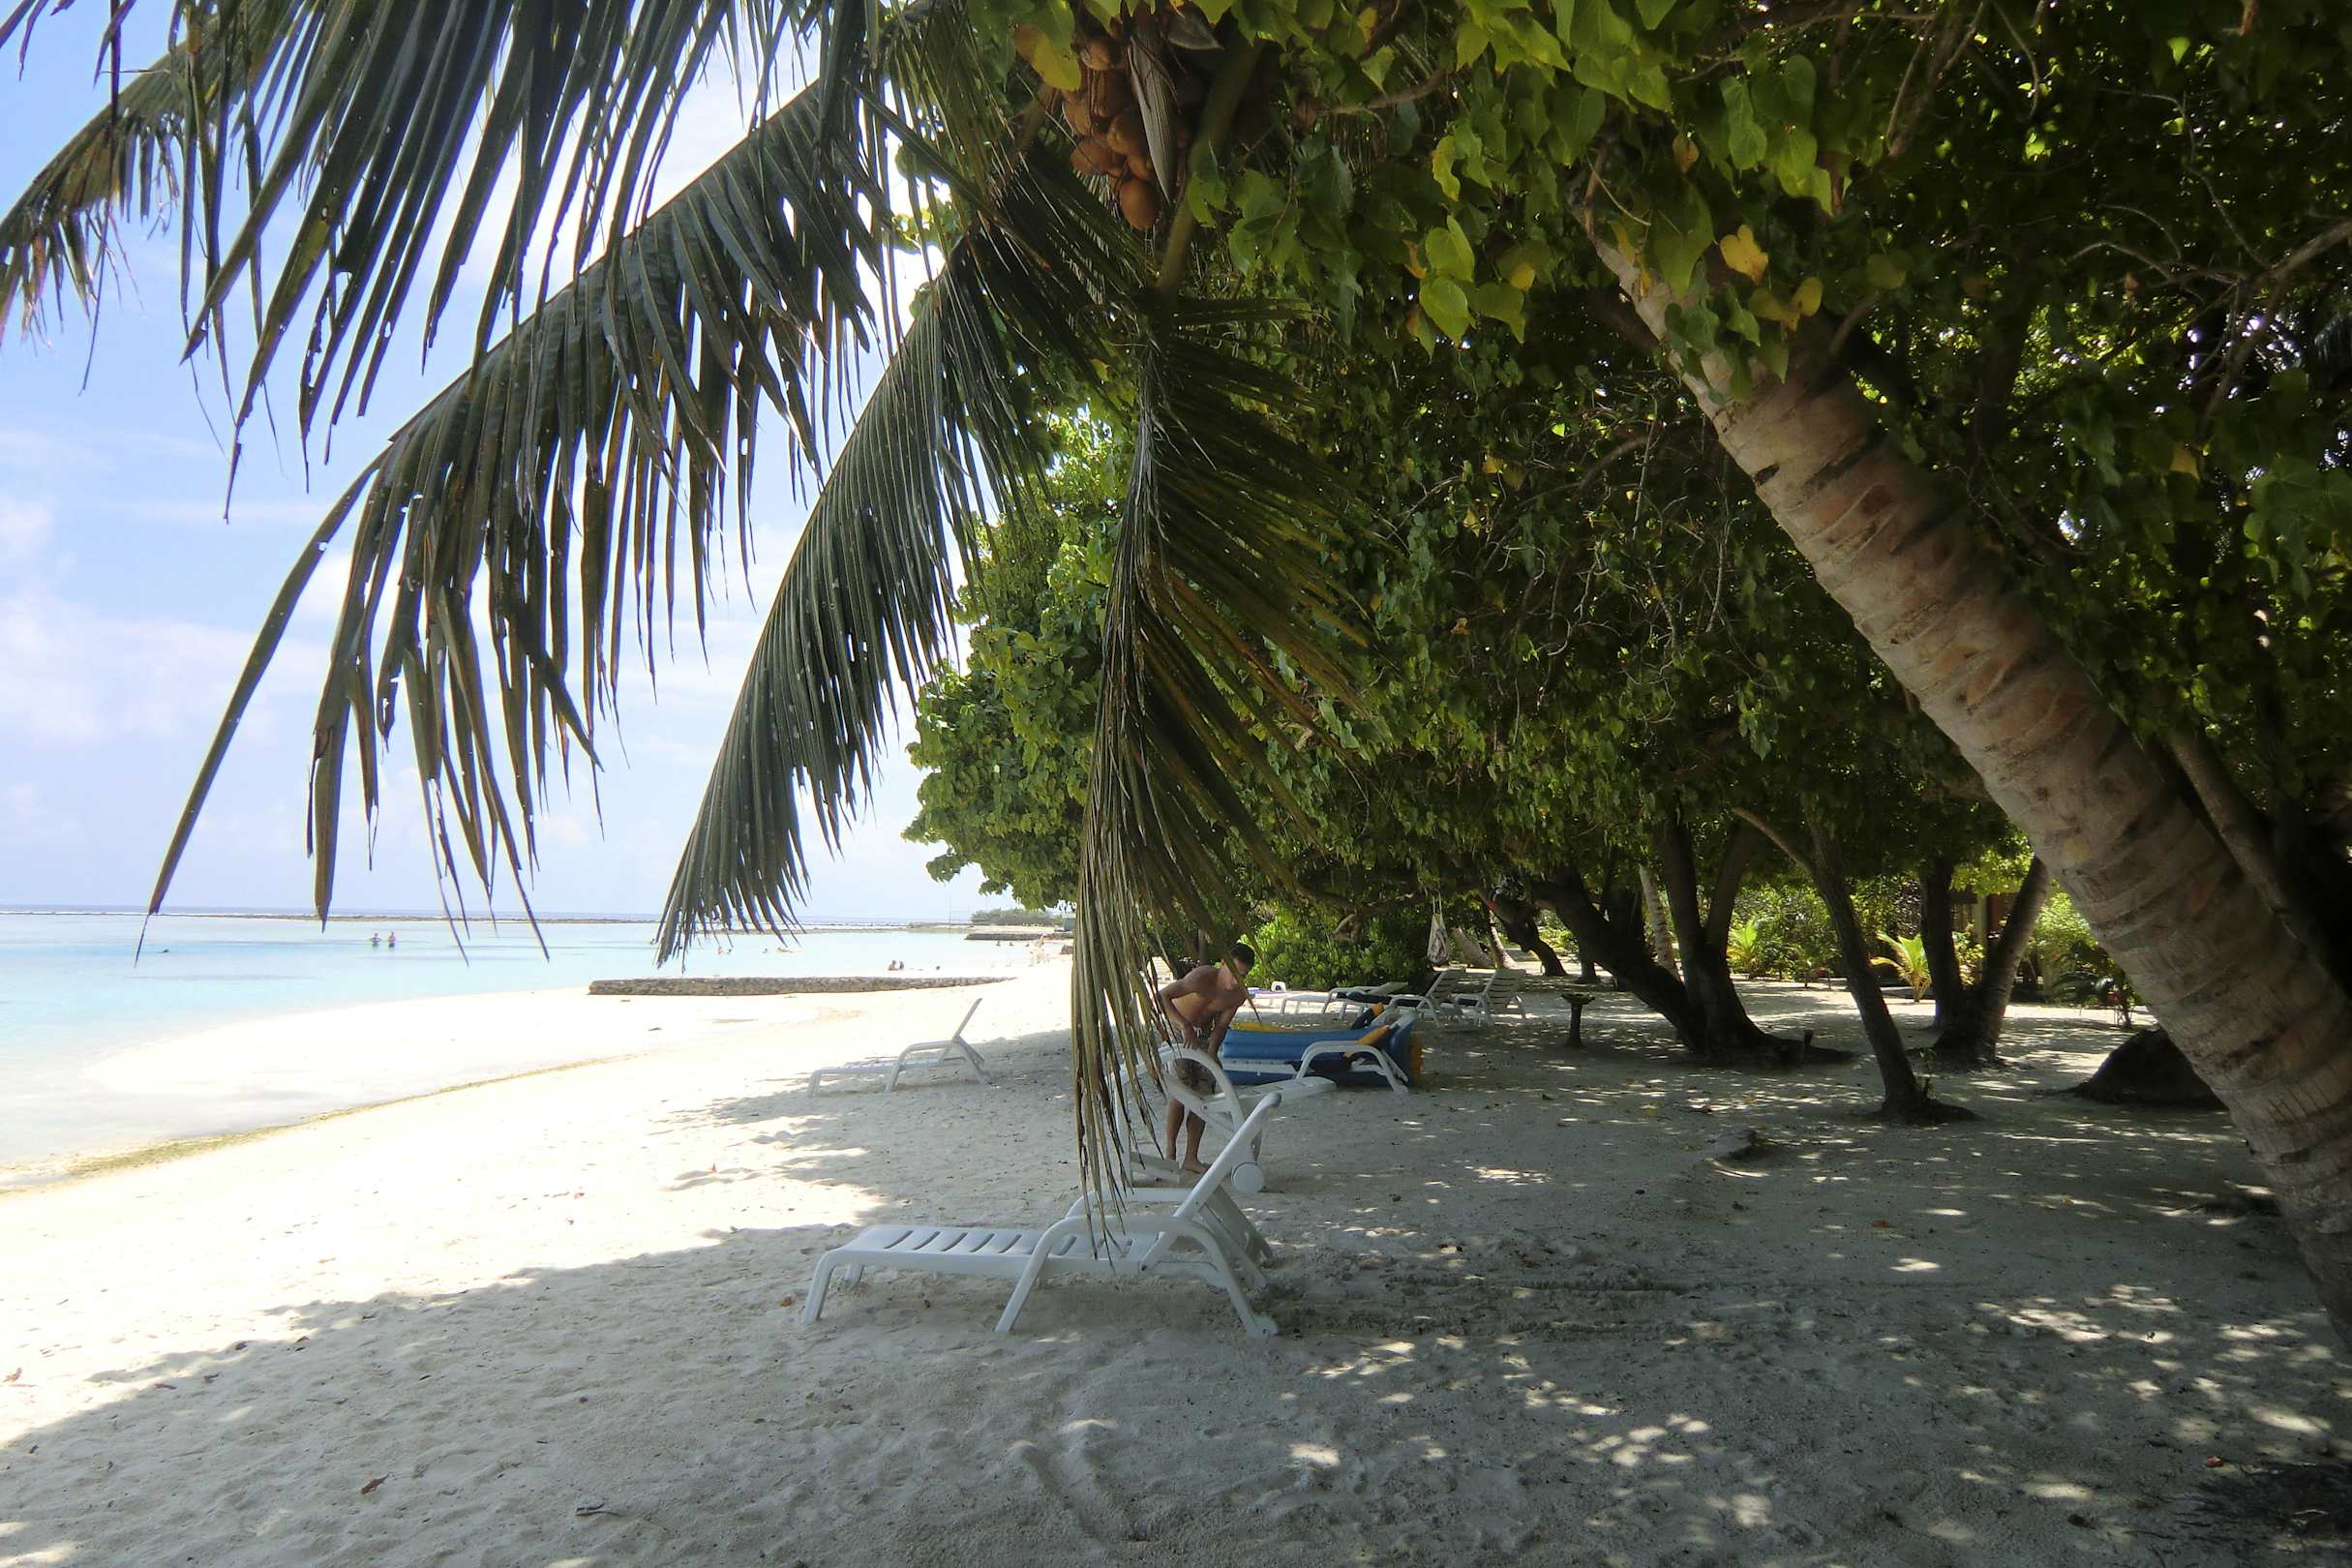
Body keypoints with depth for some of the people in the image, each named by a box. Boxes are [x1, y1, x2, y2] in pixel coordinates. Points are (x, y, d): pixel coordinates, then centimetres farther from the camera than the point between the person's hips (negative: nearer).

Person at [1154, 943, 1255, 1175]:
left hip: (1203, 1035, 6)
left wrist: (1210, 1055, -22)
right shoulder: (1203, 977, -33)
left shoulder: (1240, 994, -14)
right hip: (1175, 1028, -6)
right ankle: (1170, 1152, -3)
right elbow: (1161, 997, -43)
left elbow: (1220, 1026, -6)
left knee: (1204, 1094, 1)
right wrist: (1184, 1025, -53)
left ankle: (1191, 1159, 8)